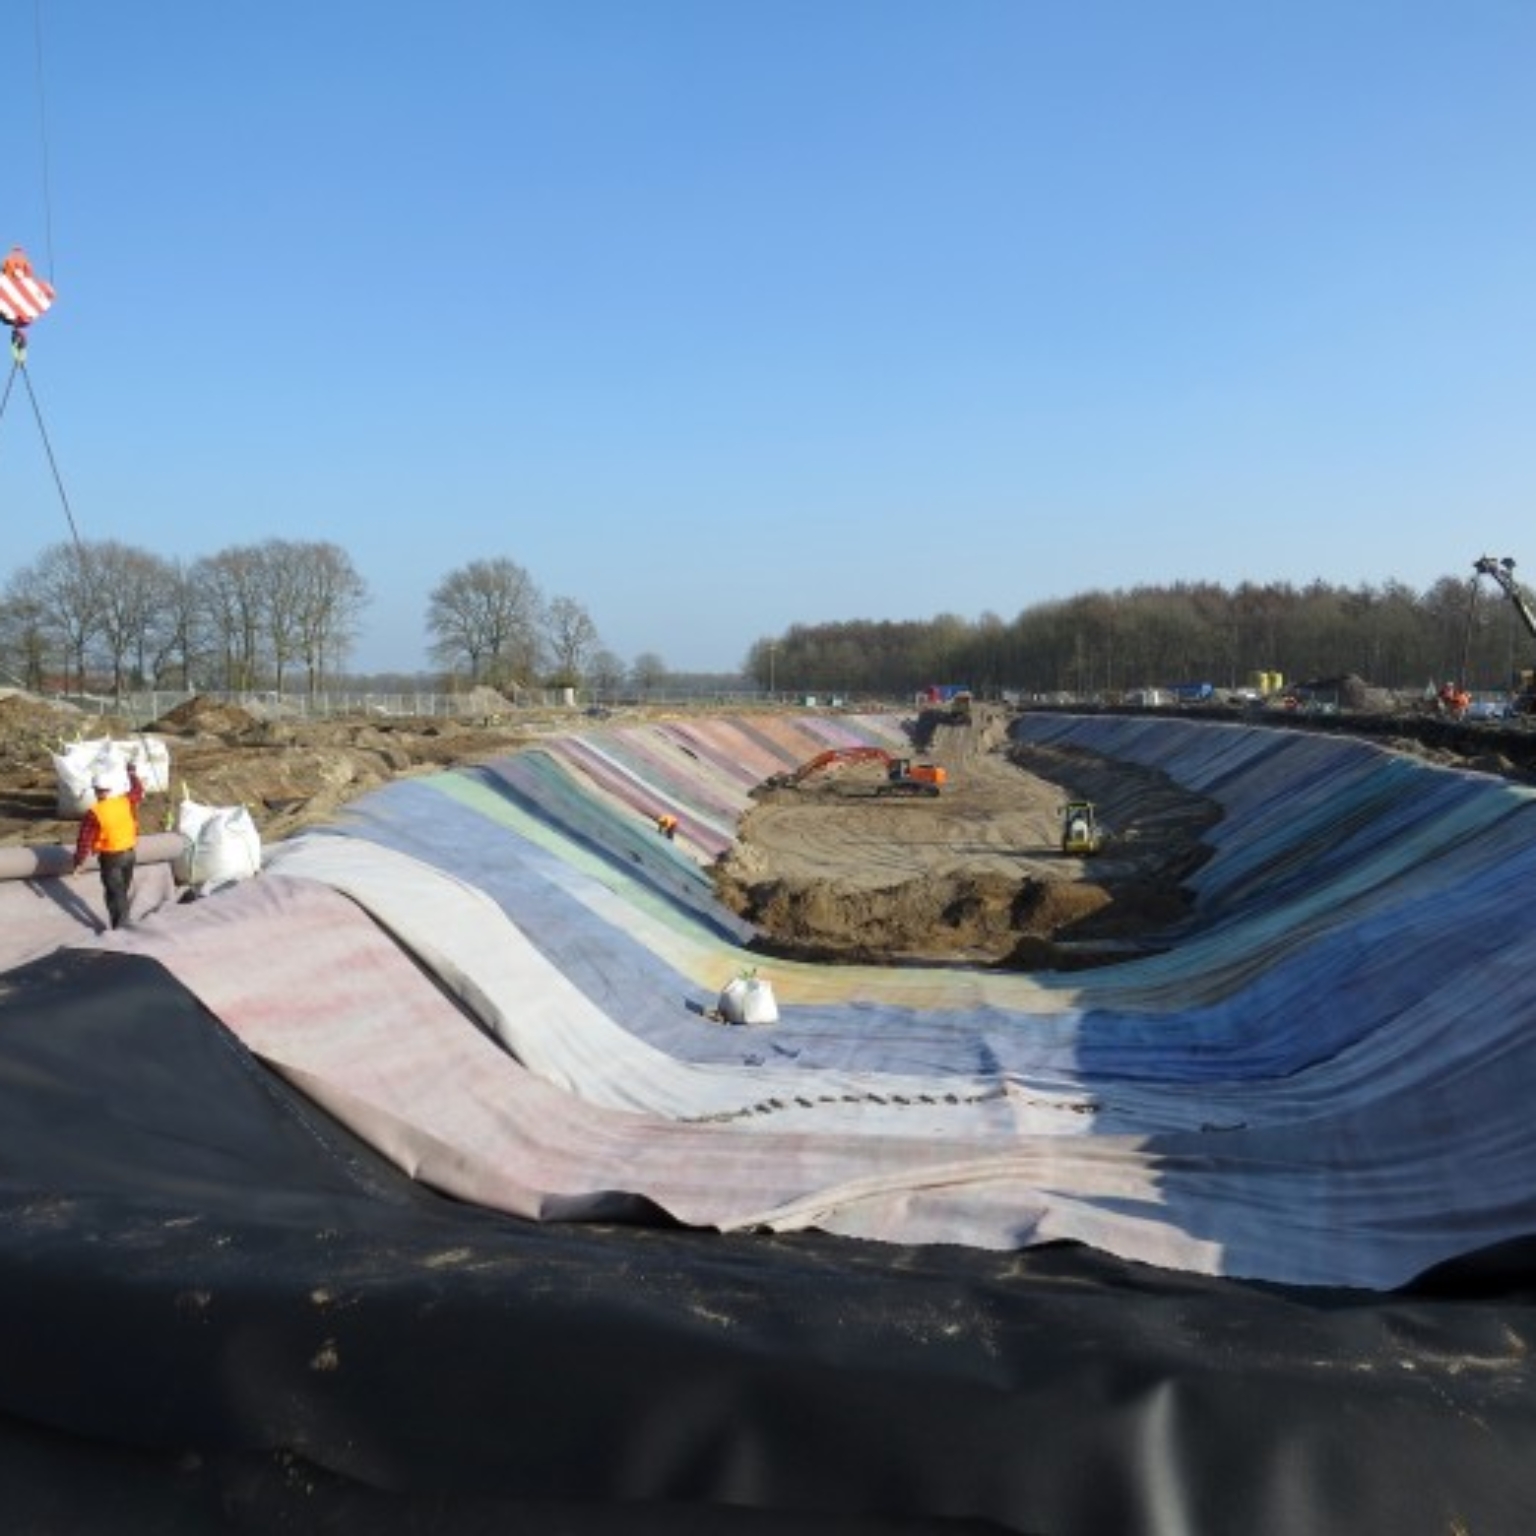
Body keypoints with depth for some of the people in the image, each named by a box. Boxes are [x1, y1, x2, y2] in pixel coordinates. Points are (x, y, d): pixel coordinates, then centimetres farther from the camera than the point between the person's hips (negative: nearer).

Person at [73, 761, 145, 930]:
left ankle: (119, 928, 5)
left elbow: (85, 840, -12)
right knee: (124, 890, 21)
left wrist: (78, 862, 0)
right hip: (130, 853, 5)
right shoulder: (126, 802, -8)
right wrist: (133, 774, 33)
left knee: (115, 894, 3)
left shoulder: (94, 814, -19)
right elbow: (138, 791, 16)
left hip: (111, 857, -5)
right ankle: (124, 922, 34)